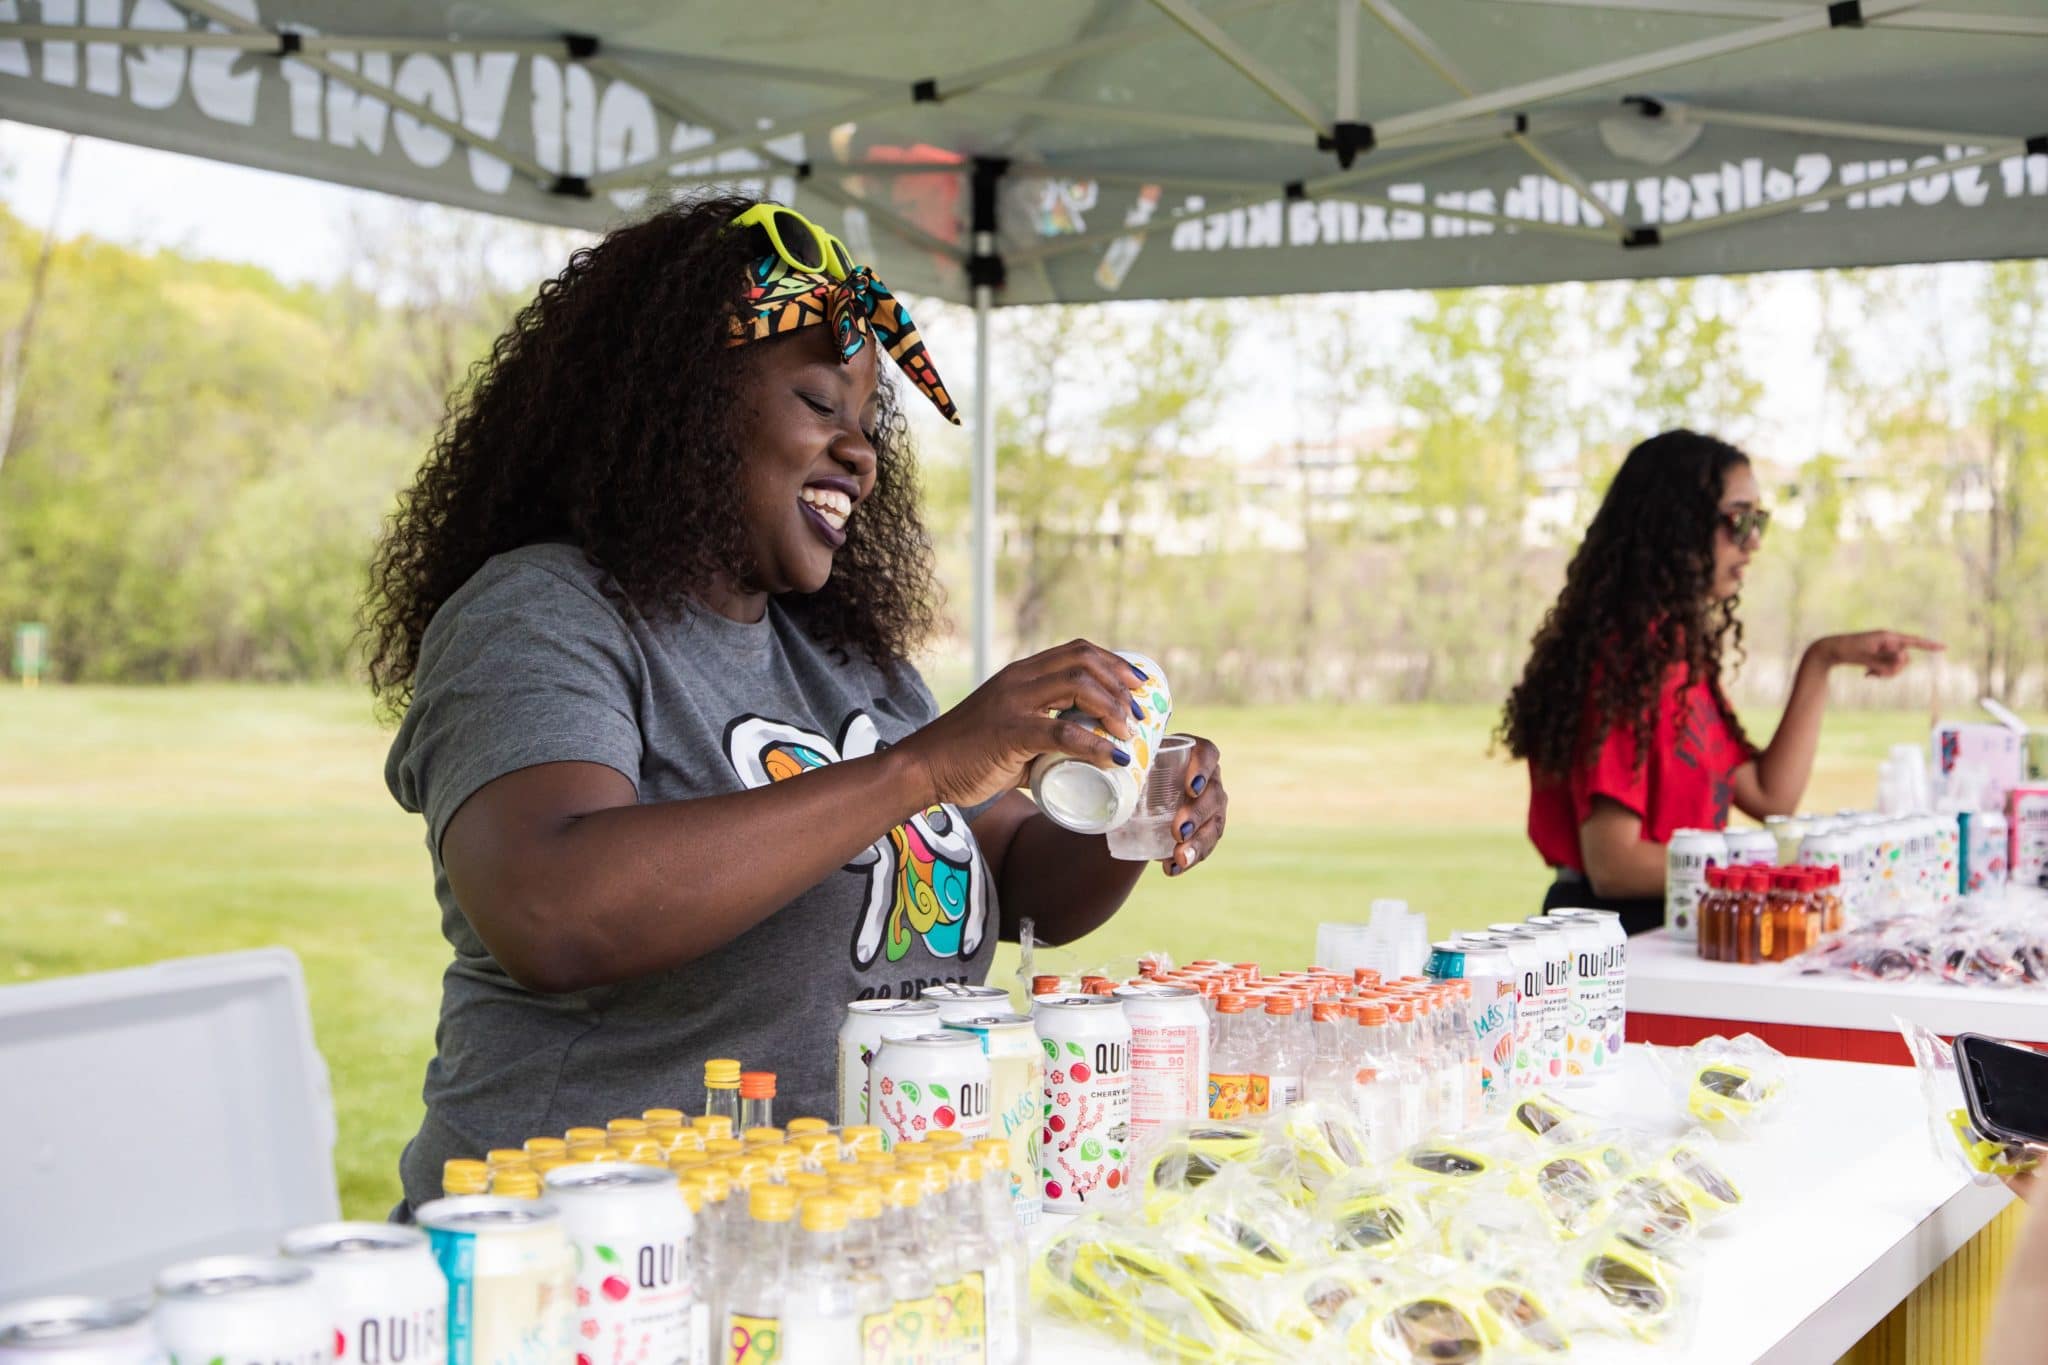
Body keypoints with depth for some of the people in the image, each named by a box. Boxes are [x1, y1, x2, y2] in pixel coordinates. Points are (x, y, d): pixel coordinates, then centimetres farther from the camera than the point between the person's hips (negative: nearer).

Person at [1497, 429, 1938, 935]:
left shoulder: (1682, 651, 14)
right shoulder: (1625, 656, -15)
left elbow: (1770, 796, 13)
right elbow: (1613, 865, -18)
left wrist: (1821, 663, 12)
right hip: (1611, 932, -9)